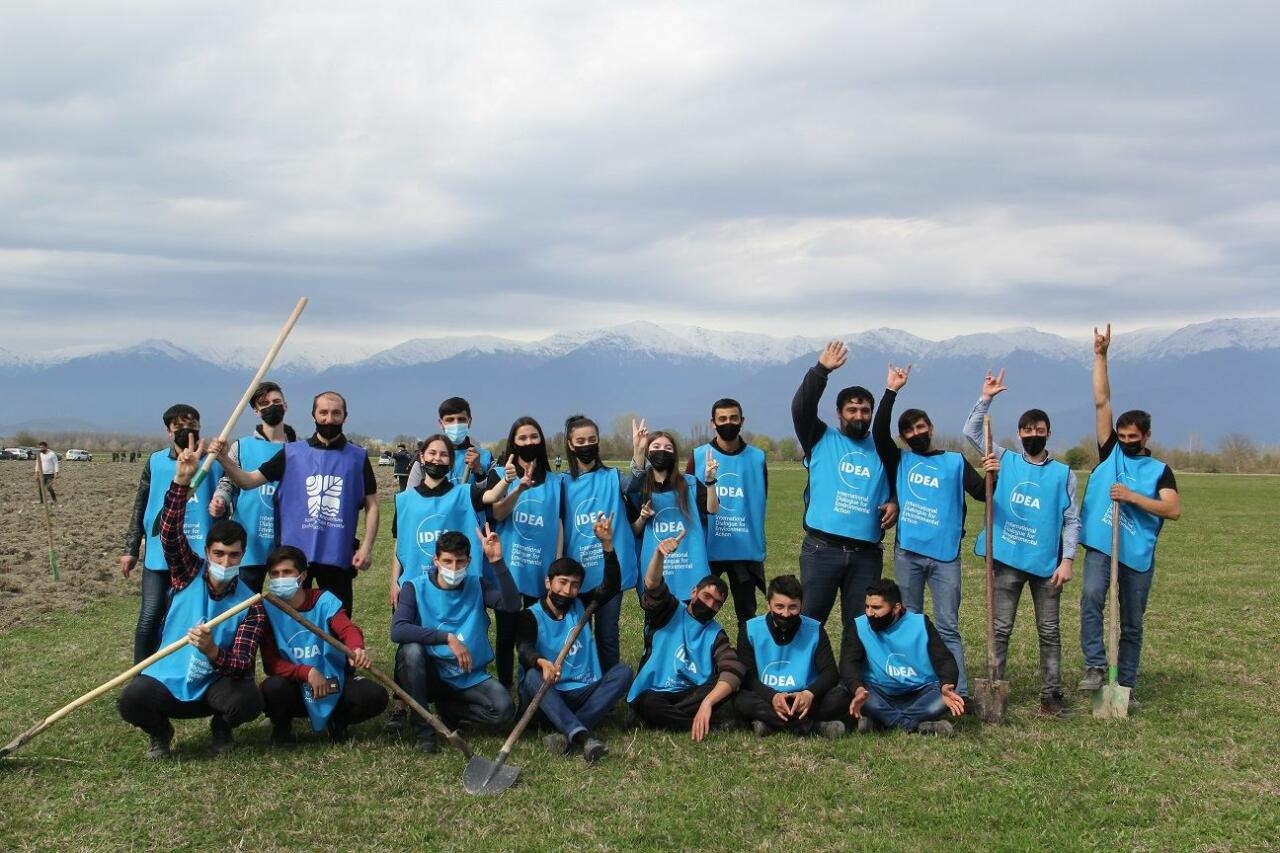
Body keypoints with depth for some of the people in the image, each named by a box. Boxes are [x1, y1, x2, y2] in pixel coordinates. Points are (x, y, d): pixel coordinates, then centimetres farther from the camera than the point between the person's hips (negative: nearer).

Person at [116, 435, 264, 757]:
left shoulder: (249, 605, -8)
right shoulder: (189, 574, -3)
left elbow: (242, 667, -15)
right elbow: (170, 533, -20)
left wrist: (212, 652, -37)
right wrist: (182, 481, -34)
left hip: (215, 687, -1)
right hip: (167, 682, 1)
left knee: (248, 700, -32)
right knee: (130, 701, -30)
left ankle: (220, 727, 6)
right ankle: (160, 732, 7)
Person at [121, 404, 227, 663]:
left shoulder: (214, 463, 1)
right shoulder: (156, 462, 5)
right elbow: (140, 507, 9)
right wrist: (130, 549, 6)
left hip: (200, 555, 0)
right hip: (159, 555, 0)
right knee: (150, 617, -1)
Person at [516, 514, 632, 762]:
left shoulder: (581, 607, 14)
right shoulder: (530, 616, 1)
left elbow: (611, 586, -1)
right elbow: (525, 651, -19)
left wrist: (607, 544, -14)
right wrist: (542, 663, -43)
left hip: (584, 694, 3)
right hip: (546, 695, -3)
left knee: (622, 671, -21)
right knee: (532, 676, -35)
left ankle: (568, 734, -36)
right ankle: (583, 736, -53)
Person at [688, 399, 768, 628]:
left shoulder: (757, 458, 2)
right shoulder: (698, 456, -1)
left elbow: (761, 500, 10)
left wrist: (758, 541, 9)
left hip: (746, 549, 1)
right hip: (708, 548, -1)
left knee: (747, 613, 10)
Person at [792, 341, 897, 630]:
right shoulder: (821, 440, 5)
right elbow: (801, 408, -10)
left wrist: (896, 503, 0)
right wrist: (821, 370, -18)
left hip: (867, 553, 3)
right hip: (822, 548, -3)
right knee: (810, 619, -1)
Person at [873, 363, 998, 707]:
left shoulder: (955, 462, 10)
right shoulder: (900, 461, 10)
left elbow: (981, 493, 0)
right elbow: (878, 432, -5)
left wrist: (991, 474, -21)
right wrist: (891, 390, -9)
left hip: (945, 555, -1)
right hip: (908, 552, 1)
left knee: (948, 626, -1)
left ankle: (959, 692, -3)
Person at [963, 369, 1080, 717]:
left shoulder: (1063, 474, 4)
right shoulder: (1006, 461, 6)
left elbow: (1071, 521, 2)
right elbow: (971, 431, 0)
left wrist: (1067, 560, -7)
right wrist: (986, 398, -9)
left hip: (1046, 563, 0)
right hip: (1007, 561, 0)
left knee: (1049, 631, 5)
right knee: (1000, 629, 3)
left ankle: (1051, 696, 10)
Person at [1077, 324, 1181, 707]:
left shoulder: (1159, 470, 6)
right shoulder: (1110, 452, 9)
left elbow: (1174, 510, -8)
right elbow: (1102, 402, 4)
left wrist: (1131, 496, -16)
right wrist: (1101, 356, -2)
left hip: (1138, 553, 0)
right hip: (1101, 545, 0)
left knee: (1132, 623, 8)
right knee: (1091, 596, -26)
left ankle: (1126, 684, 17)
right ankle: (1095, 666, -22)